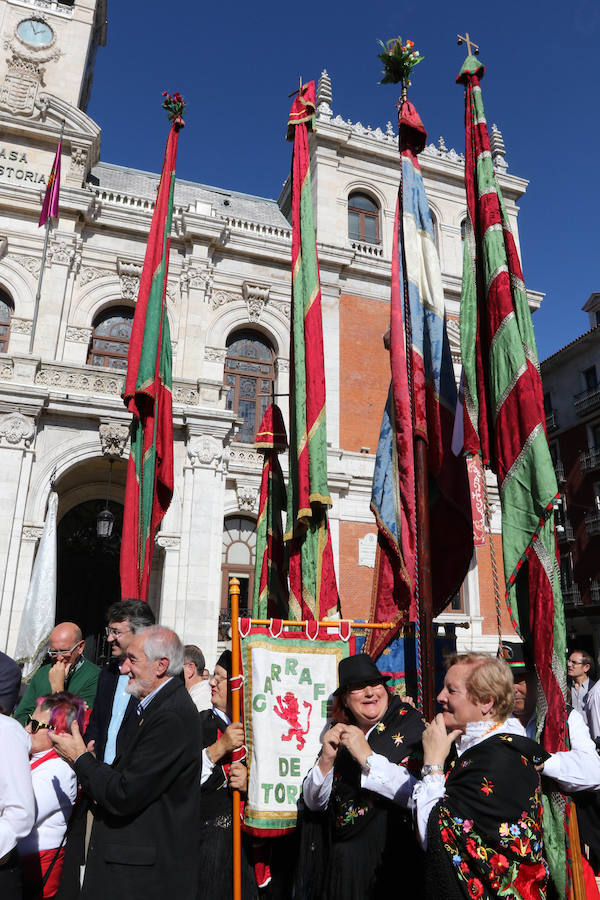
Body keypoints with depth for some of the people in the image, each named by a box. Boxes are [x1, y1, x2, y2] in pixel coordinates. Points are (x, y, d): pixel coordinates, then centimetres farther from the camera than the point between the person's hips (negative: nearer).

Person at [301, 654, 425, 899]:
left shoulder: (409, 723, -11)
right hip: (342, 858, 4)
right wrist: (327, 758, -14)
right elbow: (314, 803, 3)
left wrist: (367, 757, -25)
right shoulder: (339, 733, 2)